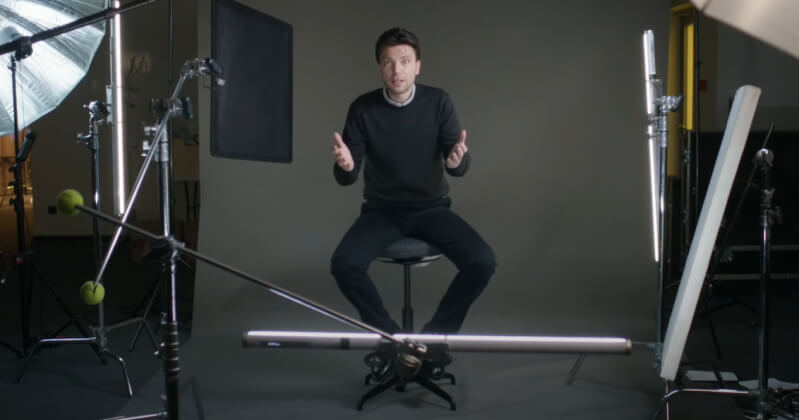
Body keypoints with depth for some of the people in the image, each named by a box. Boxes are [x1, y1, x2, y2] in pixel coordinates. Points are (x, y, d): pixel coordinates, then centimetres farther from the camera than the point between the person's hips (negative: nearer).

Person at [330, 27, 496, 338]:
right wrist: (345, 166, -33)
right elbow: (347, 178, -9)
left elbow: (458, 168, -11)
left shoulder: (438, 102, -6)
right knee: (344, 265, -28)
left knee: (482, 262, -23)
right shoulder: (363, 108, -7)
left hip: (431, 208, 1)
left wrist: (456, 161, -36)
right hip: (381, 211, 0)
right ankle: (391, 337, -3)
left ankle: (435, 335, 1)